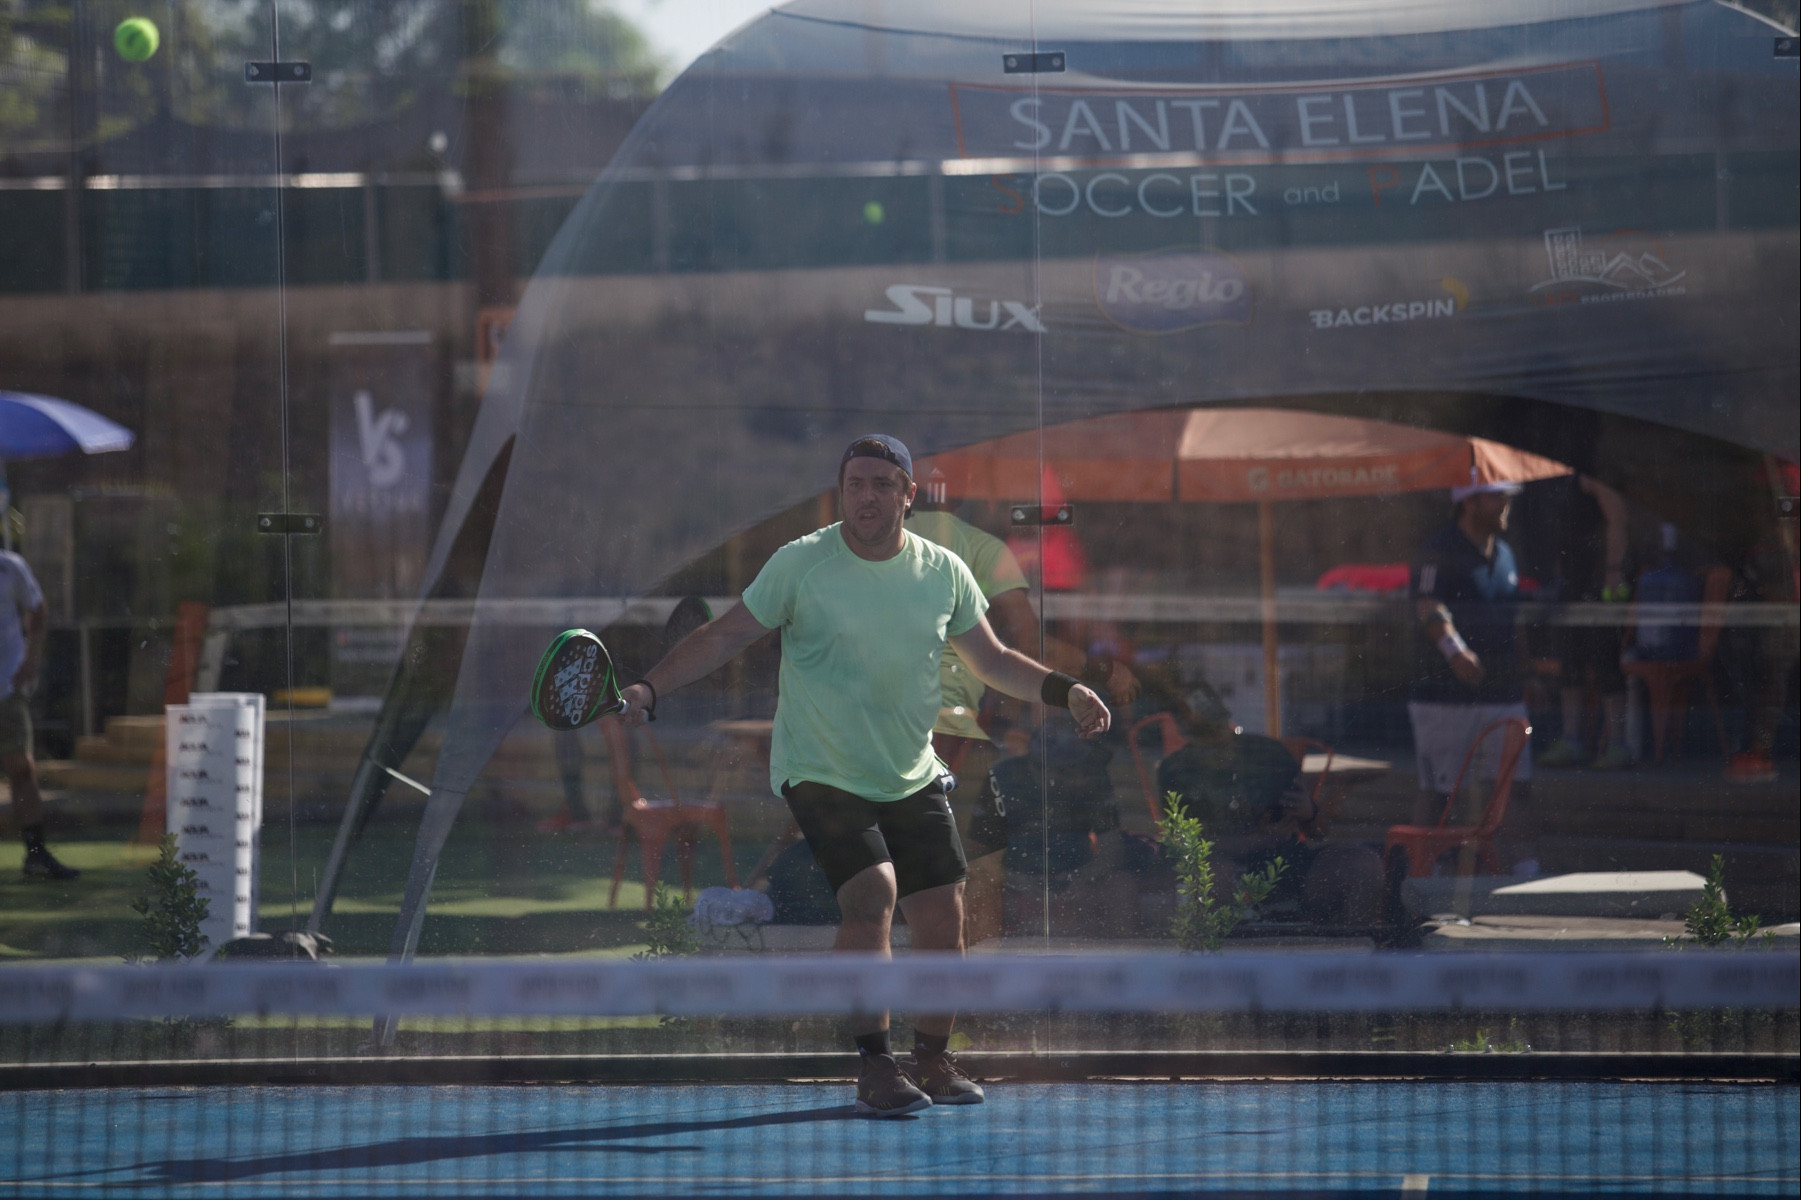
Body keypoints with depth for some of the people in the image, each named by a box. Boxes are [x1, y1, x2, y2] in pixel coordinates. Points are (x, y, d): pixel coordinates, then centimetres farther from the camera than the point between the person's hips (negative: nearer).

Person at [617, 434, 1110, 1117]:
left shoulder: (943, 573, 0)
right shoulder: (799, 565, -9)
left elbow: (991, 661, 10)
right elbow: (725, 637, -4)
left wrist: (1065, 690, -4)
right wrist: (649, 689, -15)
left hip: (912, 778, 4)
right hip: (822, 773, -4)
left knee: (943, 918, 0)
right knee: (872, 893, -24)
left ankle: (932, 1060, 22)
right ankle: (874, 1065, -15)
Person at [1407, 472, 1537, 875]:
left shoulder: (1503, 554, 16)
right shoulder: (1439, 551, -9)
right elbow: (1429, 608, -23)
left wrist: (1520, 671, 23)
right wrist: (1456, 651, -39)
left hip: (1502, 691, 7)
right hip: (1443, 694, -6)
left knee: (1516, 783, -1)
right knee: (1435, 790, 0)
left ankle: (1525, 868, 0)